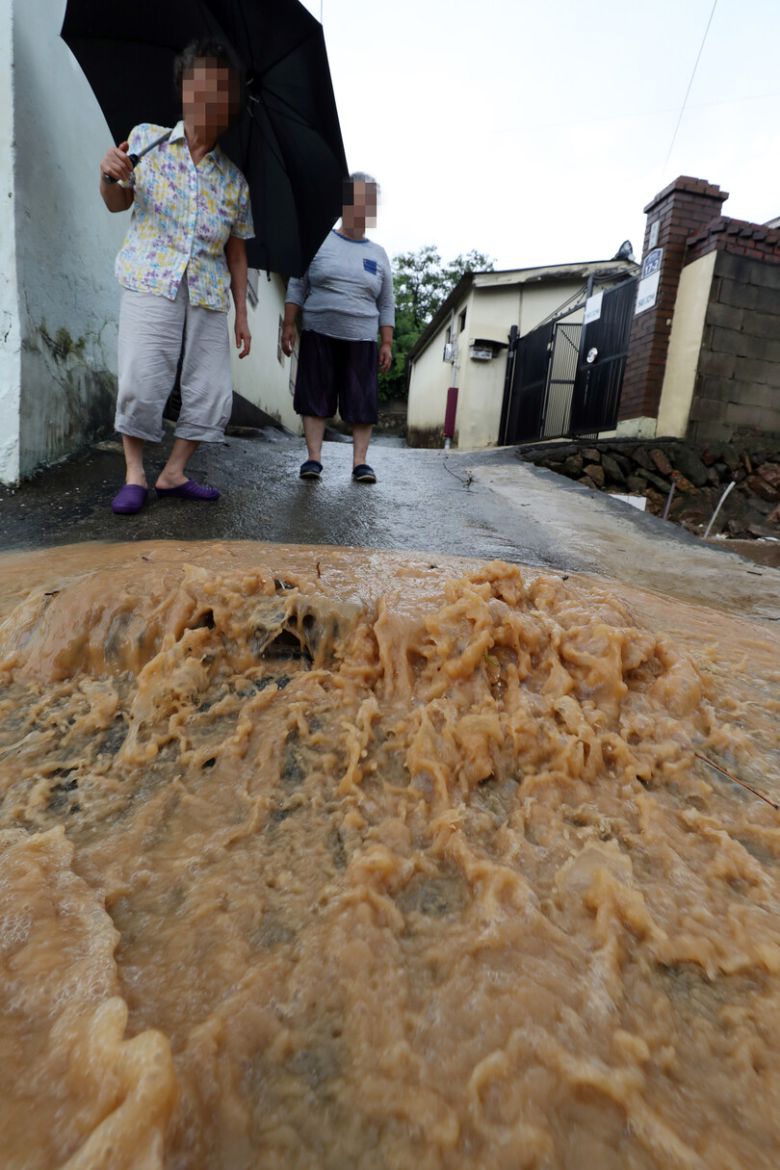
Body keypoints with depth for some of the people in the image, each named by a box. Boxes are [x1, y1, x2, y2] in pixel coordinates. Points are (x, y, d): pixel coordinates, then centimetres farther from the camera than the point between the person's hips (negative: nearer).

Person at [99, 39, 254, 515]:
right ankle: (135, 474, 0)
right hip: (152, 284, -2)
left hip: (209, 296, 3)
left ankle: (174, 473, 9)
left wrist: (242, 314, 9)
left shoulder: (233, 179, 12)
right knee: (142, 383, -15)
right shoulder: (147, 139, 9)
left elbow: (236, 251, 14)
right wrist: (109, 178, -11)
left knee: (213, 394, -3)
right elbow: (119, 202, 13)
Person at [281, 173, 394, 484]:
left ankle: (360, 461, -2)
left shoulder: (379, 255, 12)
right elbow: (297, 287, 6)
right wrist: (289, 325, -1)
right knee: (315, 396, -3)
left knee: (363, 401, -5)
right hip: (318, 335, -1)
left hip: (361, 340, 1)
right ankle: (313, 457, 1)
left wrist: (387, 343, 2)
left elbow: (386, 306, 11)